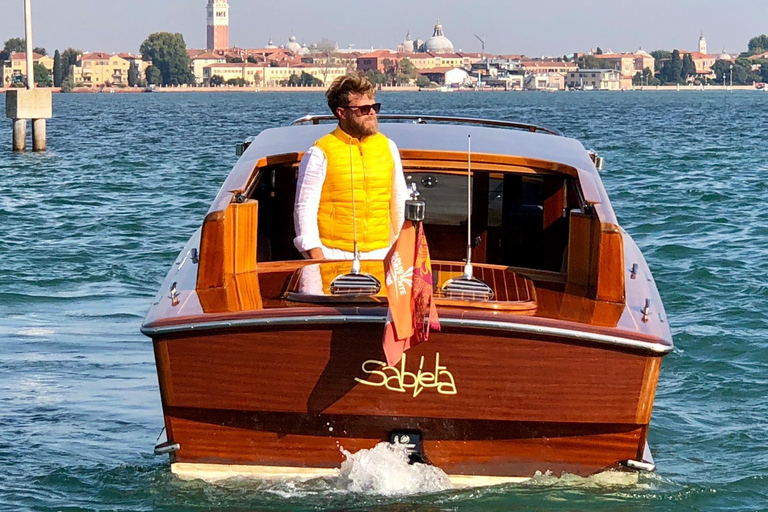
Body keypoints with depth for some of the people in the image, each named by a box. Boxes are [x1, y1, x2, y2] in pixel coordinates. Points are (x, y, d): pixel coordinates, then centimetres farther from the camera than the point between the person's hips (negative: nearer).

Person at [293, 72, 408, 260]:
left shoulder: (387, 147, 12)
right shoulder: (320, 153, -2)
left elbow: (399, 202, 20)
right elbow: (304, 208, -4)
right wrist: (316, 257, -12)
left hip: (380, 254, 4)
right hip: (334, 256, -4)